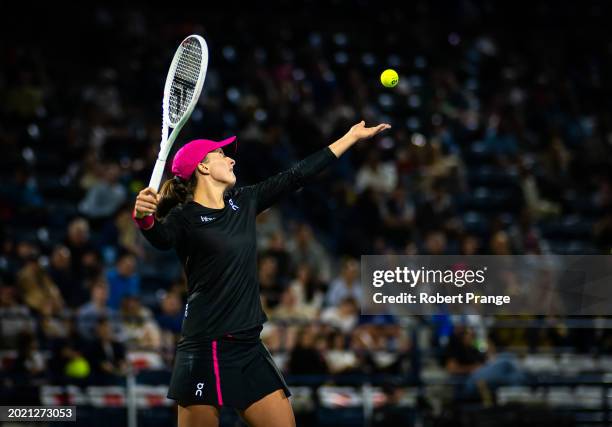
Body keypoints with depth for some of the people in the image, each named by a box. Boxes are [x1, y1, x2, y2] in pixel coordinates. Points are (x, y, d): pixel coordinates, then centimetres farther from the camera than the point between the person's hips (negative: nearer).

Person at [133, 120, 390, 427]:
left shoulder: (243, 203, 13)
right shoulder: (185, 217, -8)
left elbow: (297, 176, 20)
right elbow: (161, 238, -29)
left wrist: (352, 136, 24)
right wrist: (144, 218, -53)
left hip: (249, 347, 7)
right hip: (206, 350, -7)